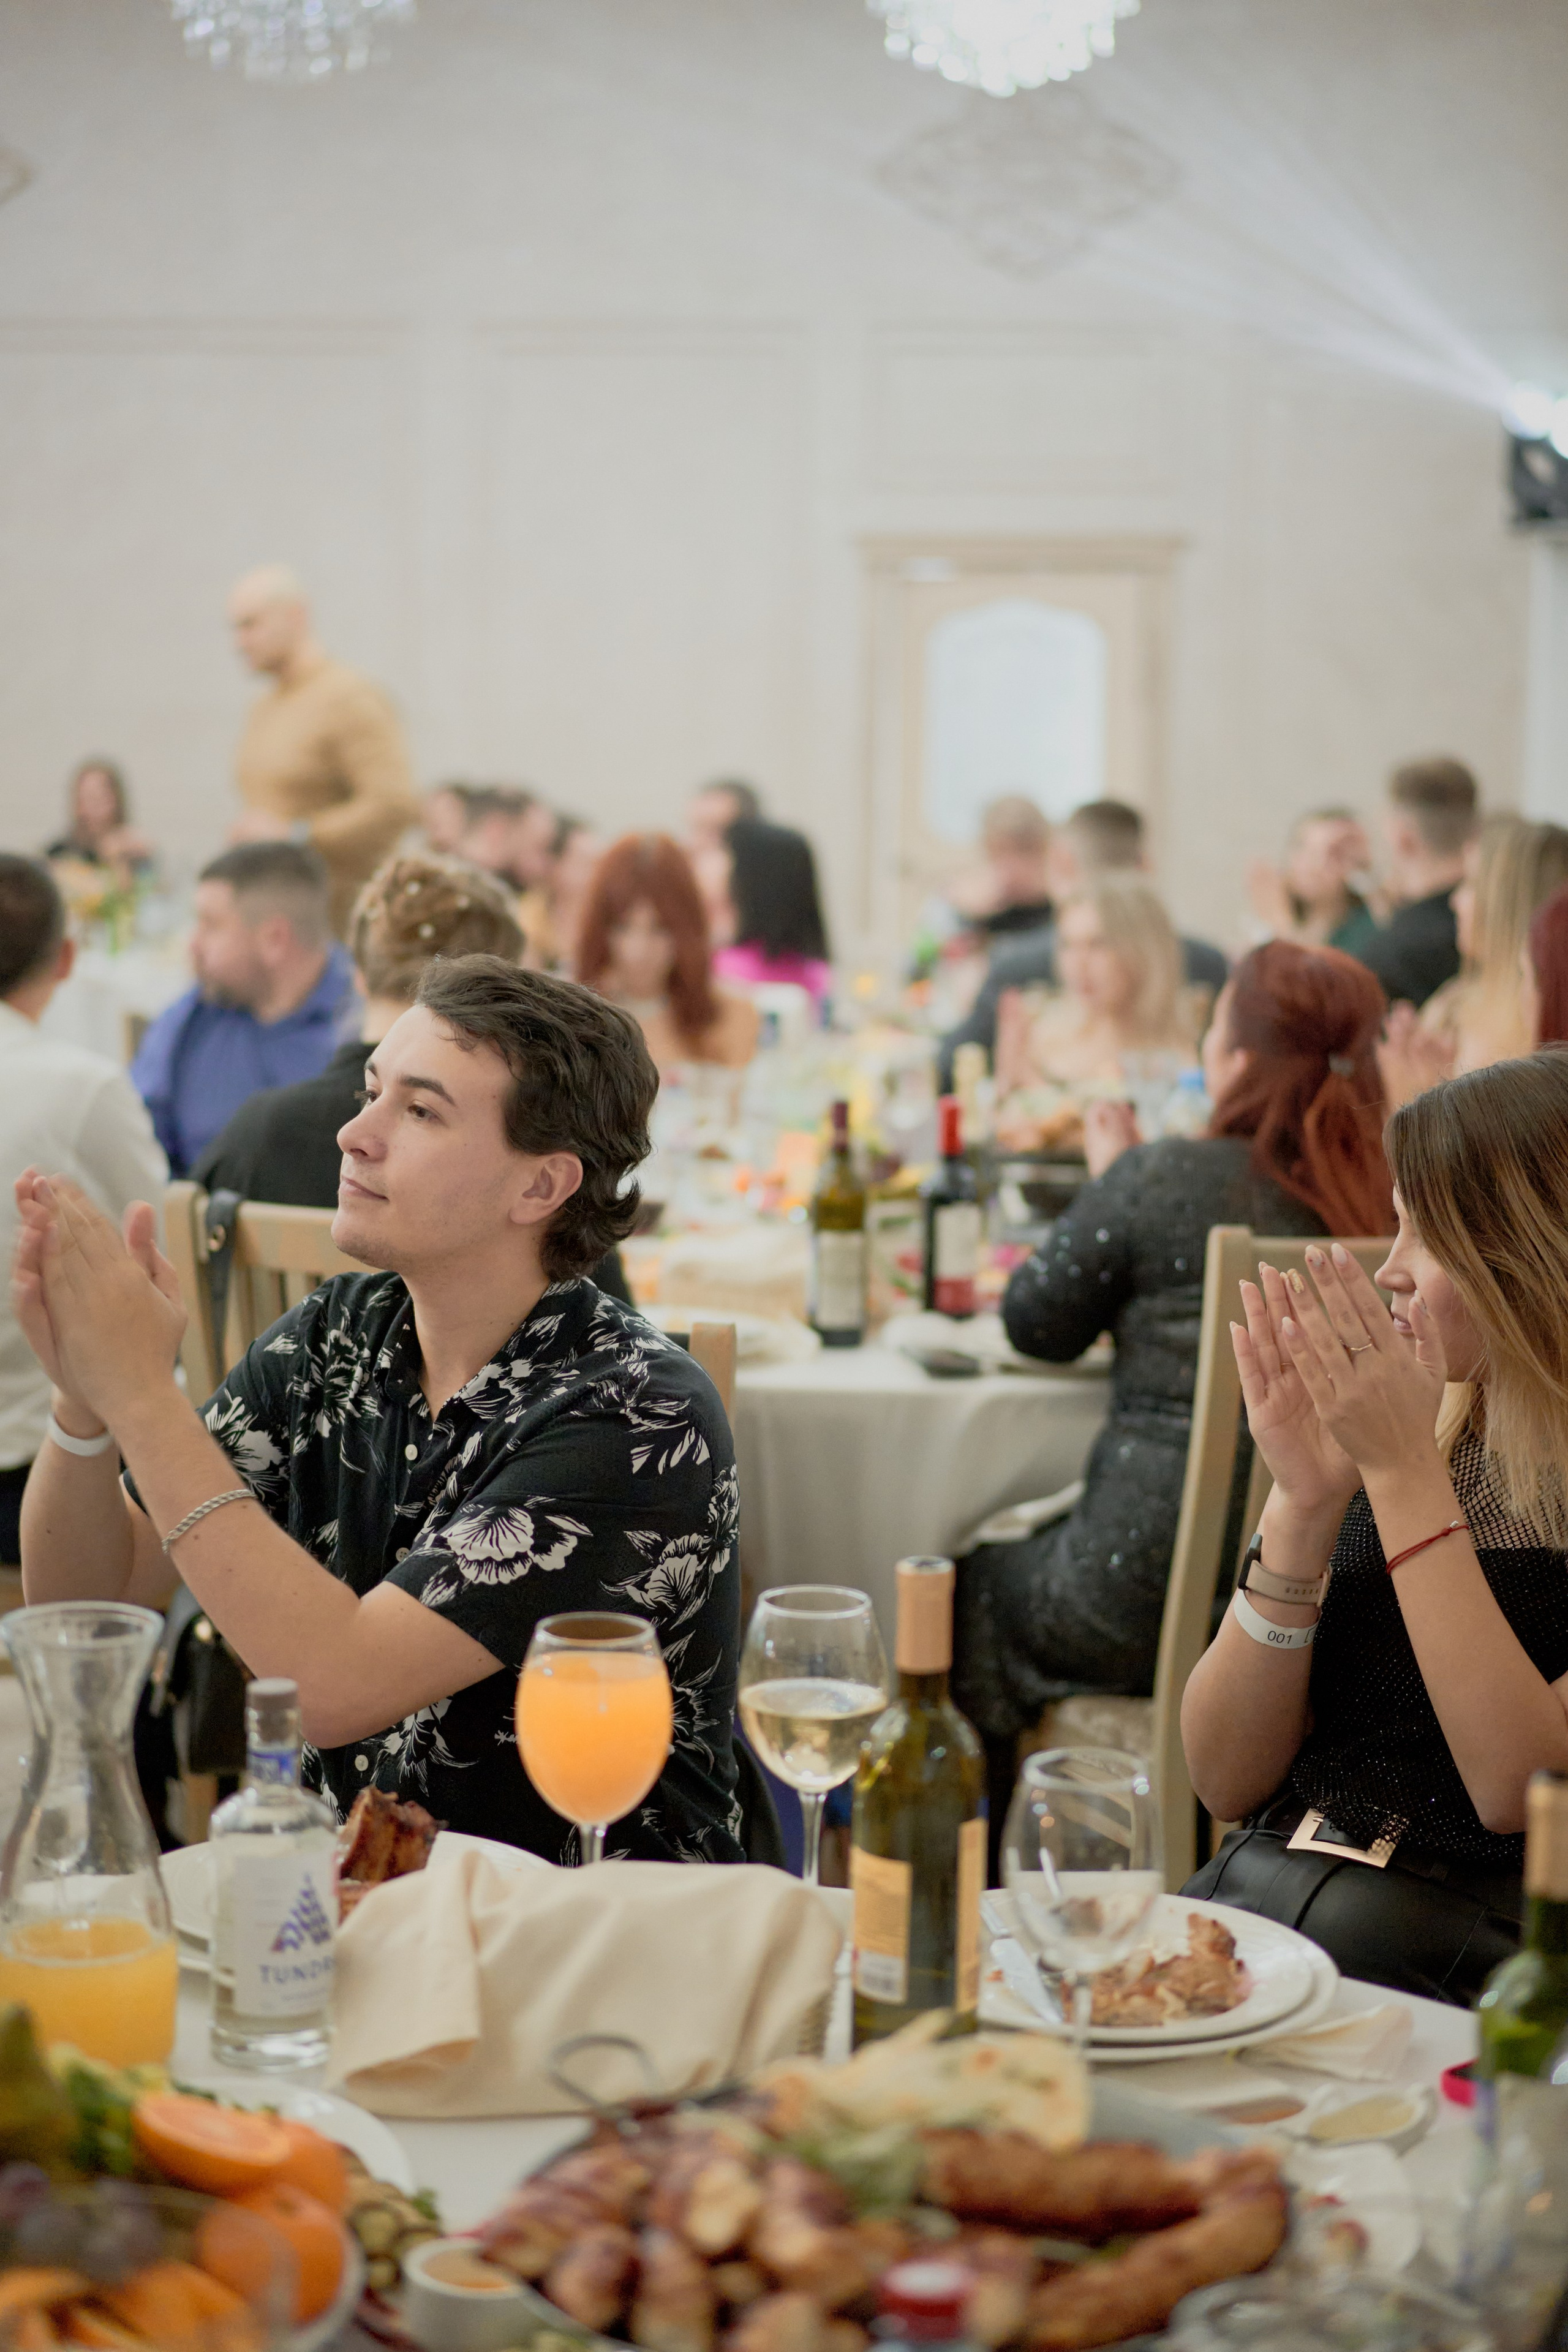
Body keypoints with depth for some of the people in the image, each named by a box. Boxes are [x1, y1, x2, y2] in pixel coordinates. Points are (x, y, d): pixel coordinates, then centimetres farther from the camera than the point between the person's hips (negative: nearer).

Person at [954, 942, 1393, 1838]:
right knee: (1027, 1555, 31)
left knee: (978, 1587, 26)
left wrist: (1110, 1178, 11)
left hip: (1154, 1604, -6)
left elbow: (1035, 1325, -2)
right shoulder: (1380, 1199, -1)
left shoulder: (1165, 1179, -15)